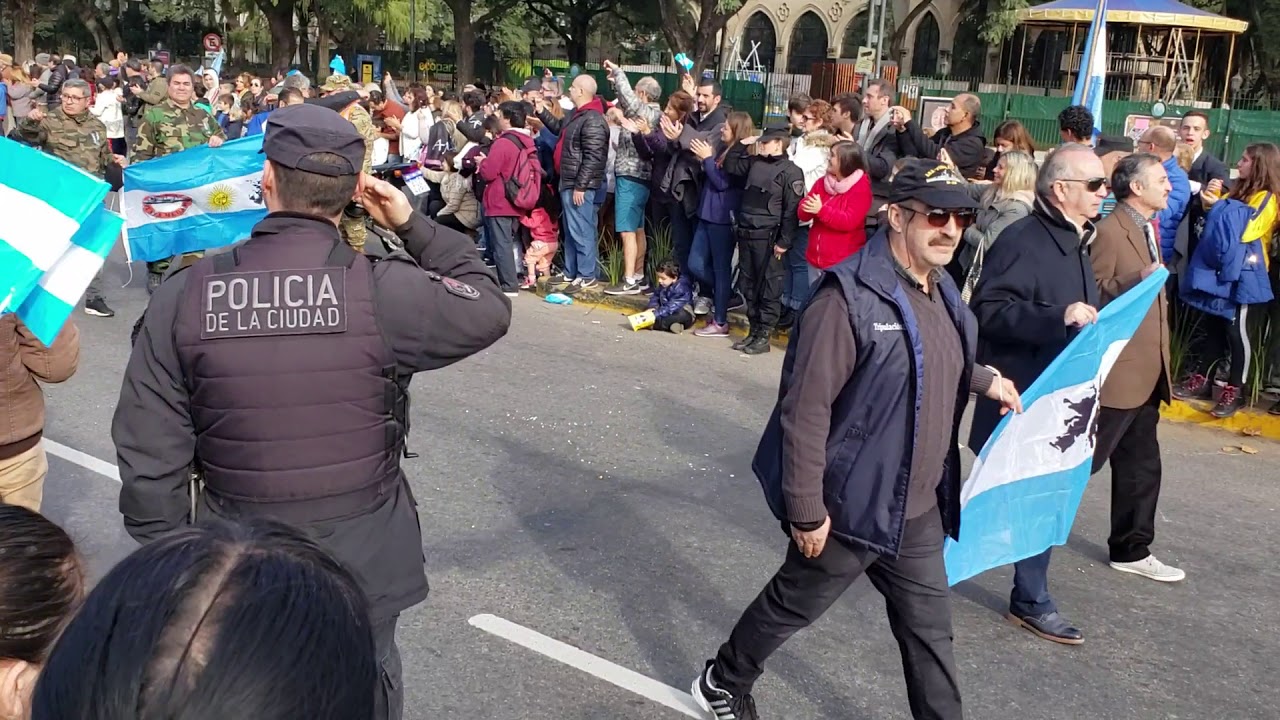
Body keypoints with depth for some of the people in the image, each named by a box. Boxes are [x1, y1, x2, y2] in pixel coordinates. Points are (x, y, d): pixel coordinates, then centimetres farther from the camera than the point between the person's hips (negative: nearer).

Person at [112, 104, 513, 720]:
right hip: (360, 563, -1)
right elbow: (488, 308, -1)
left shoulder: (184, 296, -11)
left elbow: (149, 456, -8)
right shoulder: (384, 291, -19)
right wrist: (414, 226, 4)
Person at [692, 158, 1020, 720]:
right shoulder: (851, 297, -23)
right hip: (850, 506, -7)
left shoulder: (940, 292, 5)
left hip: (917, 509, 7)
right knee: (792, 606, 14)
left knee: (929, 629, 14)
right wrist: (806, 510, -22)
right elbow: (805, 410, -24)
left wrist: (983, 379, 15)